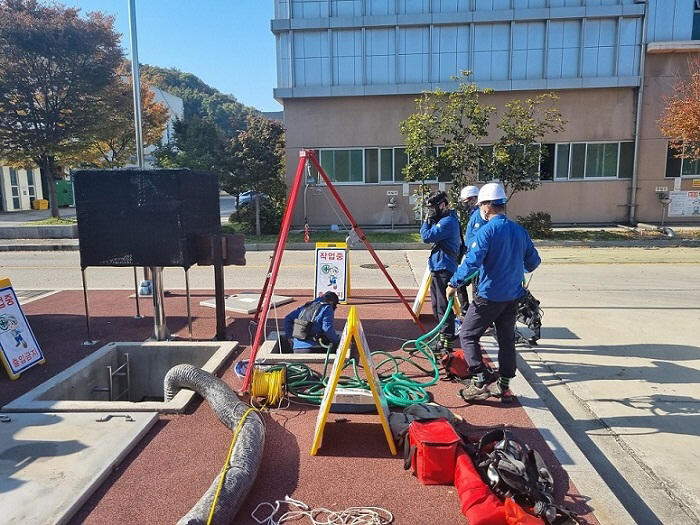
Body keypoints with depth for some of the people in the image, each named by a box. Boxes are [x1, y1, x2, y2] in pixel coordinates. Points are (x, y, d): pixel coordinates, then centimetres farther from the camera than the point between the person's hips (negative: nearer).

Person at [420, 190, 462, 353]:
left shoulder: (448, 221, -17)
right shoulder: (444, 219, 17)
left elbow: (427, 236, -19)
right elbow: (431, 236, 19)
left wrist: (426, 222, -6)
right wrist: (429, 222, 5)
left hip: (444, 269, -11)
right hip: (438, 268, 11)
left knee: (443, 306, -7)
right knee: (437, 305, 19)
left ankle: (446, 343, -2)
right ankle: (446, 334, 32)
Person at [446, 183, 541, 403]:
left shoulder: (486, 231, -16)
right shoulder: (520, 231, 6)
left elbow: (471, 262, -23)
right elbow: (533, 261, 14)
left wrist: (454, 283, -12)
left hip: (489, 296, -7)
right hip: (513, 297, 7)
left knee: (467, 335, 6)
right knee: (507, 339, 16)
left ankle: (481, 381, 0)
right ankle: (504, 386, 22)